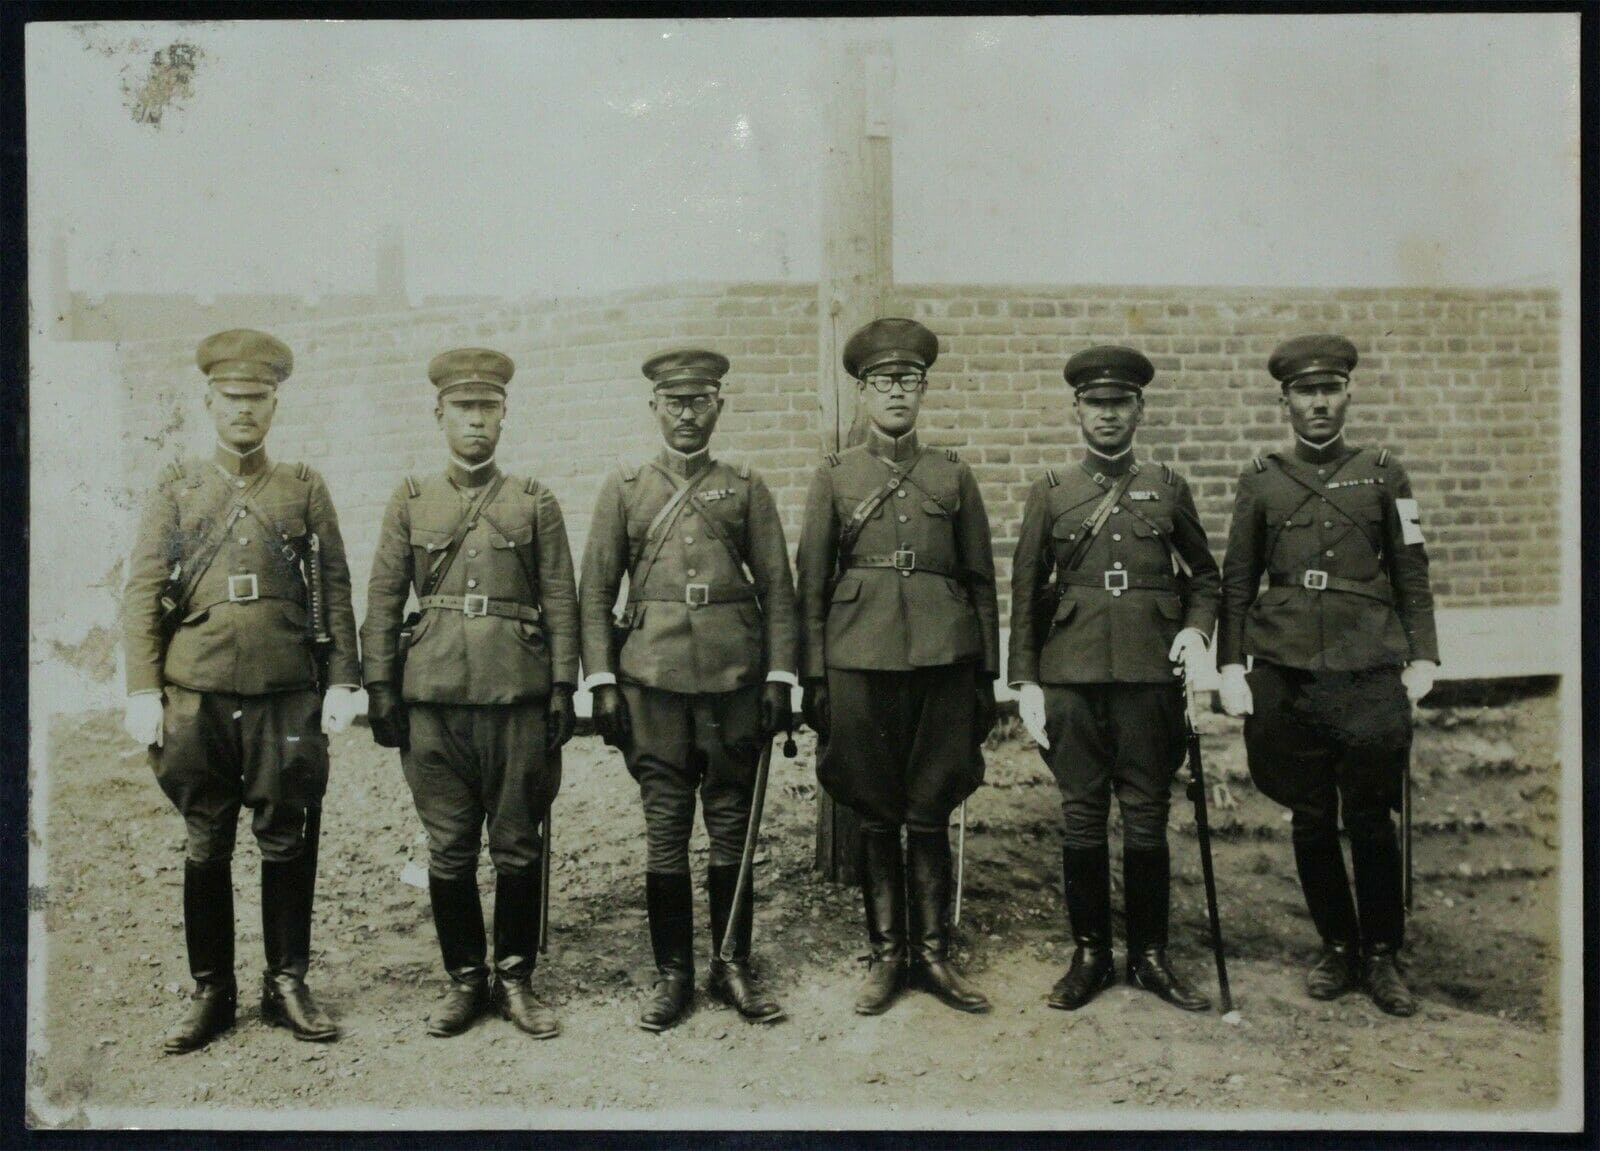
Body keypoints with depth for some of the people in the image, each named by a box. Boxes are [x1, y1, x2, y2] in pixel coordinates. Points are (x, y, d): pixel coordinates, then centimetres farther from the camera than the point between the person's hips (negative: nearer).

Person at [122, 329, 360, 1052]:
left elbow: (335, 590, 6)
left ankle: (287, 985, 19)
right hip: (197, 699, 0)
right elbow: (142, 593, 3)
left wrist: (342, 681, -1)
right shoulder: (177, 489, 7)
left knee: (287, 844, 6)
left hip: (287, 698, 0)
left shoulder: (304, 488, 8)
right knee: (205, 849, 8)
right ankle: (211, 992, 20)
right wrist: (143, 691, -5)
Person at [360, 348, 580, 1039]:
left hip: (519, 697, -1)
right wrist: (380, 687, 1)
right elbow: (382, 600, 8)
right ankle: (465, 979, 21)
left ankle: (515, 979, 18)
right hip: (433, 698, 1)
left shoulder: (535, 503, 6)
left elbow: (560, 601, 4)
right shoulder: (411, 501, 9)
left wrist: (563, 687, -2)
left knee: (518, 846, 4)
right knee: (448, 848, 6)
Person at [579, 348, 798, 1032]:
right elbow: (596, 592, 6)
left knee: (732, 826, 6)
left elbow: (777, 587, 6)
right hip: (653, 681, 0)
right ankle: (672, 972, 15)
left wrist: (780, 678, -2)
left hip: (735, 680, 0)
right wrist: (602, 682, -2)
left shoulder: (746, 489, 9)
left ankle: (734, 967, 18)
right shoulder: (624, 490, 8)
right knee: (665, 828, 4)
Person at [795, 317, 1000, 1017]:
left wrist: (988, 675, 6)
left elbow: (981, 581, 10)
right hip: (861, 663, 0)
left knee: (930, 816, 4)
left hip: (944, 662, 1)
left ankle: (933, 954, 16)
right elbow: (810, 584, 6)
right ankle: (885, 955, 18)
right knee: (876, 816, 6)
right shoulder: (835, 478, 7)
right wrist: (813, 677, 0)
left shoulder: (954, 476, 9)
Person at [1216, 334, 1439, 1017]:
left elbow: (1413, 576, 8)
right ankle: (1338, 949, 23)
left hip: (1370, 677, -1)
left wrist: (1422, 658, -1)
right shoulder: (1260, 481, 8)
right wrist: (1231, 667, 1)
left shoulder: (1383, 474, 8)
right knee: (1310, 821, 8)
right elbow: (1236, 582, 8)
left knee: (1370, 821, 4)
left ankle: (1382, 958, 18)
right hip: (1285, 678, 1)